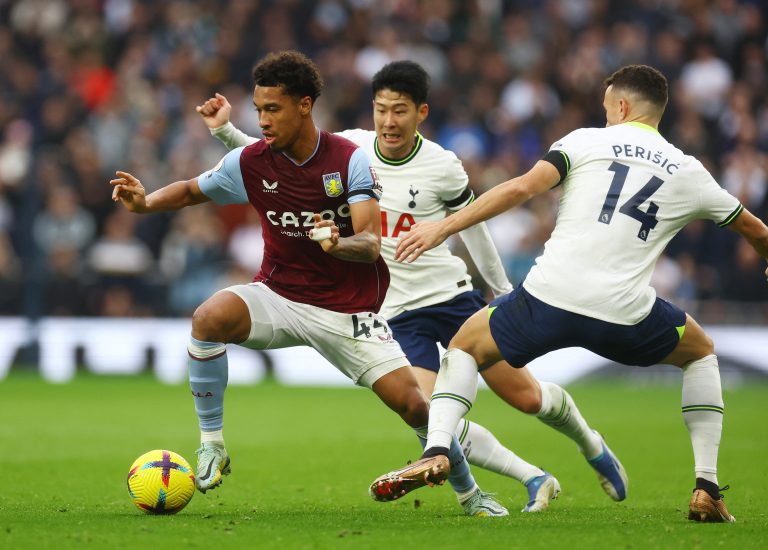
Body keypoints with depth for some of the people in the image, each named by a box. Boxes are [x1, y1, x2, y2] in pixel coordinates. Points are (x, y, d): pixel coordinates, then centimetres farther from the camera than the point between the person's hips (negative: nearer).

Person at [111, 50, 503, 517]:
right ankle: (212, 446, -15)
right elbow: (192, 191, 9)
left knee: (412, 403, -9)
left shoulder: (350, 159, -13)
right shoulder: (251, 162, -7)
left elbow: (370, 245, -19)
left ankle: (469, 491, 18)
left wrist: (338, 244, -42)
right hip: (280, 297, 1)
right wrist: (146, 202, -12)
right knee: (210, 318, -30)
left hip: (349, 309, -1)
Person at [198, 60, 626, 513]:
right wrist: (225, 130, -10)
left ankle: (592, 446, 34)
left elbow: (470, 219, 6)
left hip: (453, 296, -1)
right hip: (397, 313, 1)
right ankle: (535, 480, -2)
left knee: (526, 397, 3)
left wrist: (502, 289, 14)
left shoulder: (443, 167, -10)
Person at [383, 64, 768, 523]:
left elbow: (522, 188, -6)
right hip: (625, 313, 1)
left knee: (466, 346, 26)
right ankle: (707, 489, 18)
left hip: (550, 296, -1)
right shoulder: (689, 173, 15)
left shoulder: (587, 141, 9)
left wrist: (443, 228, -3)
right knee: (701, 354, 31)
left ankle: (436, 450, 0)